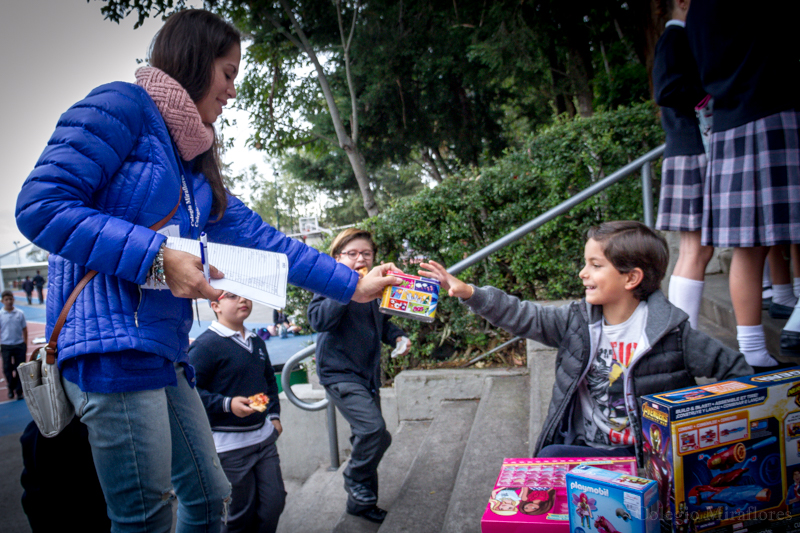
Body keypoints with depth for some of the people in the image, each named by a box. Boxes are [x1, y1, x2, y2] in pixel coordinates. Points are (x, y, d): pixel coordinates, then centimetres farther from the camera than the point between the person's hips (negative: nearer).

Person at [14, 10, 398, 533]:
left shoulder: (194, 164, 20)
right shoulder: (122, 107, -5)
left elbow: (260, 237, 14)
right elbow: (40, 205, -15)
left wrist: (352, 284, 12)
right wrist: (157, 255, -20)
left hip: (162, 350, 9)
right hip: (110, 341, -9)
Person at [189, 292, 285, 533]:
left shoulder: (256, 341, 11)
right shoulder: (205, 345, -13)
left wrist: (274, 415, 16)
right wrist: (227, 404, -25)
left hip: (263, 436, 7)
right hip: (231, 443, -7)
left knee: (275, 501, 9)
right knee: (243, 511, 5)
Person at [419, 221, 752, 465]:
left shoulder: (671, 331, -10)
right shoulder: (578, 320, 1)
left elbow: (734, 369, -4)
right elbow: (524, 317, -1)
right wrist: (470, 293, -8)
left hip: (641, 455, -4)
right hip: (586, 448, 4)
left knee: (550, 458, -25)